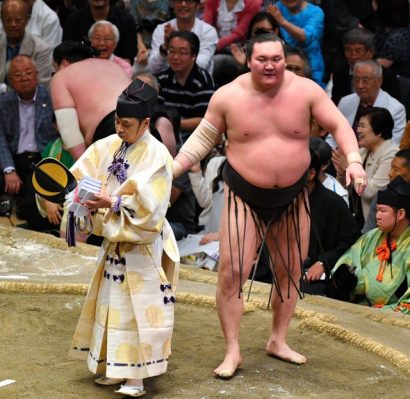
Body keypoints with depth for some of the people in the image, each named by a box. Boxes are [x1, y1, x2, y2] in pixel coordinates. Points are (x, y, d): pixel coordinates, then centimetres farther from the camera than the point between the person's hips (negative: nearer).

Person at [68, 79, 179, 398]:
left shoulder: (157, 155, -14)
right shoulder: (107, 147, 4)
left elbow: (149, 204, -20)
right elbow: (84, 177, 6)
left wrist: (112, 203, -24)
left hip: (142, 245, -7)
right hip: (113, 241, 7)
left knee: (138, 308, -4)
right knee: (112, 304, 12)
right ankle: (114, 367, 22)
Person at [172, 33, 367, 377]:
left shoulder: (305, 90, -8)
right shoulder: (228, 96, -9)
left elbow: (338, 124, -3)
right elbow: (202, 139, 2)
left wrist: (354, 160, -19)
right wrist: (171, 170, -6)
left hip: (293, 197, 2)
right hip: (245, 197, -2)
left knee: (291, 272, 13)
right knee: (232, 273, -9)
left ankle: (278, 341, 31)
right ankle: (232, 352, 3)